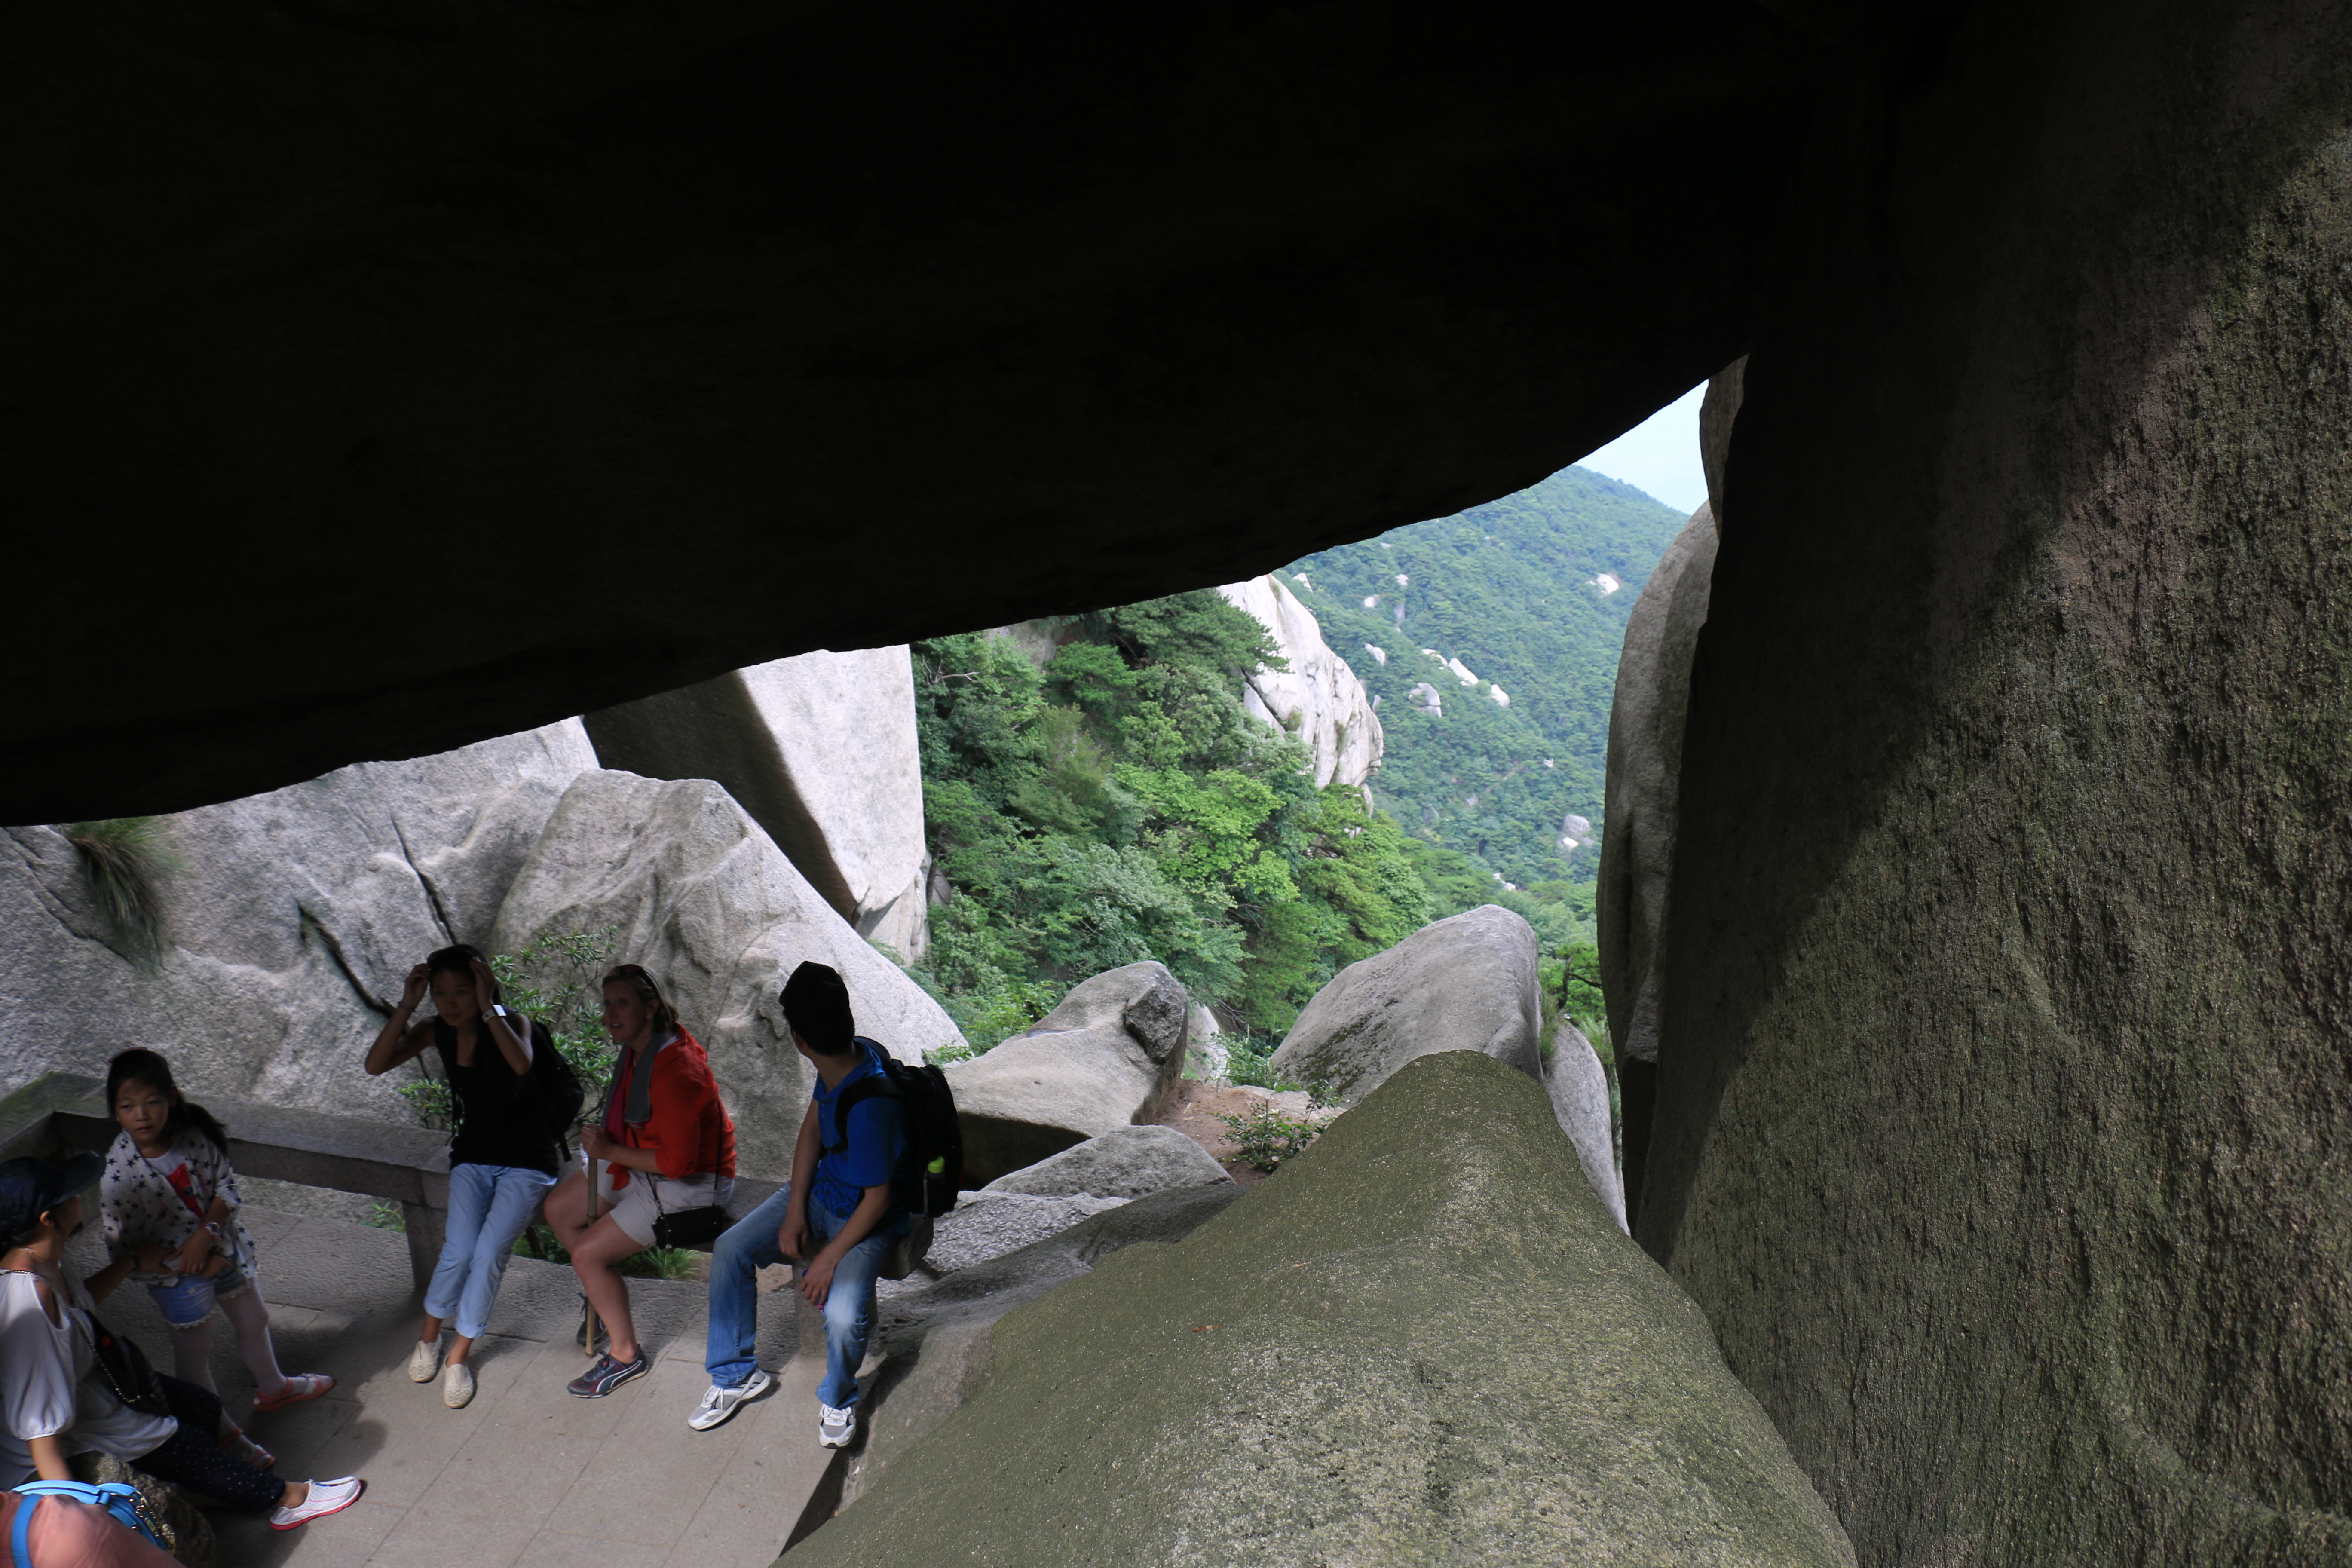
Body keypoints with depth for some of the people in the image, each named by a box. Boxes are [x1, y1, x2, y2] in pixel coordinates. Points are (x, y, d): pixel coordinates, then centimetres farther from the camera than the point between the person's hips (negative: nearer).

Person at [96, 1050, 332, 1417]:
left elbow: (227, 1184, -7)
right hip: (177, 1276, -5)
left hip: (225, 1247, 5)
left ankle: (273, 1388, 52)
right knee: (194, 1352, 13)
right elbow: (124, 1252, -20)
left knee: (254, 1320, 25)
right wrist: (191, 1262, -21)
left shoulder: (194, 1133, -17)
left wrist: (206, 1232, -23)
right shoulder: (117, 1176, -27)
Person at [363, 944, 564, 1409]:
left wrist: (488, 1008, -37)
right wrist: (407, 1005, -23)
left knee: (490, 1252, -17)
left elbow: (521, 1064, -40)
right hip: (473, 1156, 3)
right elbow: (376, 1065, -17)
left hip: (527, 1160, -3)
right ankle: (429, 1336, 13)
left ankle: (460, 1355, 3)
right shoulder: (436, 1031, -4)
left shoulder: (512, 1023, -17)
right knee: (459, 1251, -15)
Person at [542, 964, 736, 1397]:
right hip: (641, 1166, 10)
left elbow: (679, 1161, -31)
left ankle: (626, 1354, 7)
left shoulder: (673, 1070, -32)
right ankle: (607, 1299, 31)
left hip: (691, 1184, -10)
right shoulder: (638, 1048, -1)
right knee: (558, 1208, 13)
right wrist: (604, 1137, 2)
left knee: (587, 1254, -12)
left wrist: (610, 1152, -21)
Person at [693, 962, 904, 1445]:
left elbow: (877, 1200, -26)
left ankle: (838, 1400, 8)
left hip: (868, 1218, -8)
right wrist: (795, 1209, -3)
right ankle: (735, 1375, 14)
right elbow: (812, 1128, 2)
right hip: (821, 1191, 8)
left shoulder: (868, 1106, -37)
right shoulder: (855, 1055, -13)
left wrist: (829, 1258, -18)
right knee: (730, 1249, -5)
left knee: (843, 1314, -27)